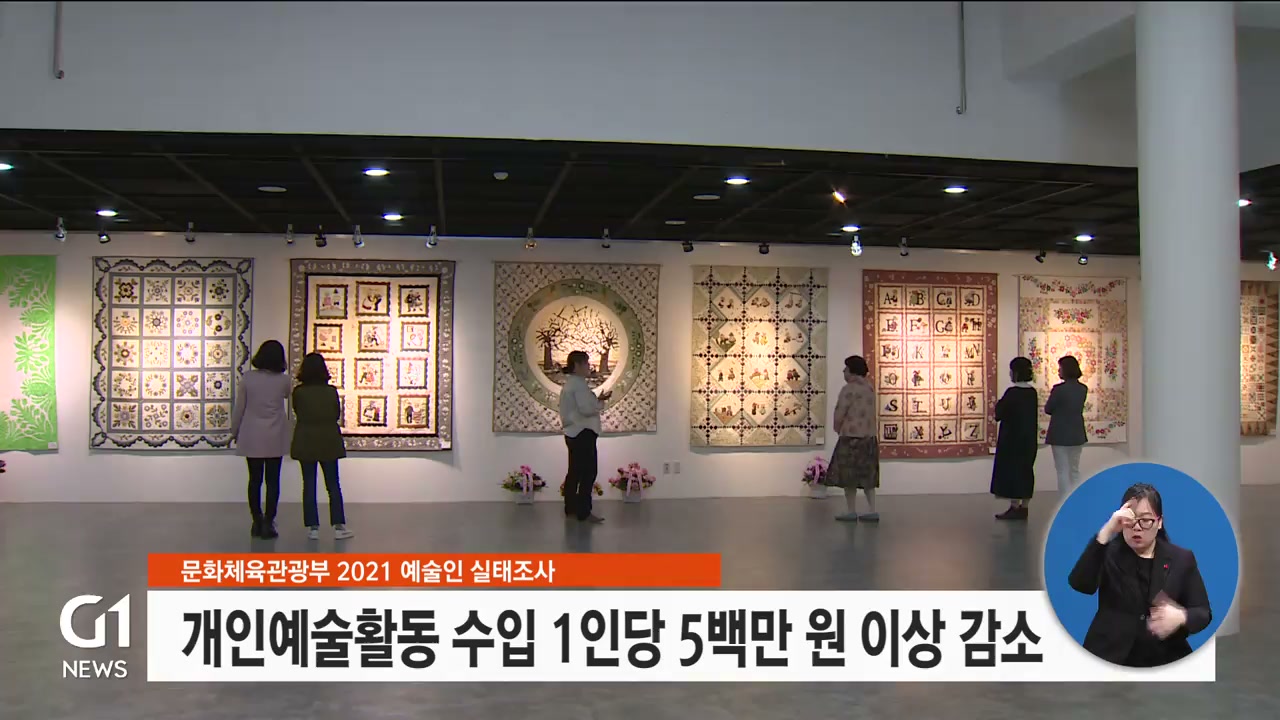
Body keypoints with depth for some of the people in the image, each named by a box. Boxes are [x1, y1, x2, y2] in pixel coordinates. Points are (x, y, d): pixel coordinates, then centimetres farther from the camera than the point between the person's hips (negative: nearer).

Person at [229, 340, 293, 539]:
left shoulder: (247, 378, -5)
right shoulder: (284, 380, -6)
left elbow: (239, 407, -1)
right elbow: (290, 395, 17)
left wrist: (235, 431, 12)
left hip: (251, 437, 1)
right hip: (275, 438, -1)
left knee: (255, 480, 10)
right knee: (272, 480, 4)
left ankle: (257, 522, 14)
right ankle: (268, 523, 2)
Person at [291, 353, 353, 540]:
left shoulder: (298, 392, -9)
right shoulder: (331, 391, -7)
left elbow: (297, 412, 5)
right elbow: (337, 414, 3)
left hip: (305, 443, 0)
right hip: (328, 442, 0)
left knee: (309, 485, 6)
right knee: (333, 485, 7)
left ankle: (313, 527, 5)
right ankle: (338, 526, 5)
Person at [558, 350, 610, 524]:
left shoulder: (569, 383, 17)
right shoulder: (579, 384, -15)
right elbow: (586, 409, -23)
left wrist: (596, 399, 12)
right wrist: (600, 402, -7)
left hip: (573, 433, 11)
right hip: (583, 433, -11)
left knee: (575, 471, 16)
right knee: (589, 472, -11)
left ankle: (571, 507, 23)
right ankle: (584, 512, -12)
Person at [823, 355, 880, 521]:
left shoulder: (849, 389, -14)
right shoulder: (869, 388, 11)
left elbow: (839, 415, -15)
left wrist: (837, 429, 5)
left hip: (851, 437, -8)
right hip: (869, 437, 8)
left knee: (848, 475, 1)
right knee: (866, 475, 12)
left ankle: (852, 512, 3)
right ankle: (872, 510, 10)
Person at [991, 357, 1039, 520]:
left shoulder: (1012, 392, -18)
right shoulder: (1032, 392, 5)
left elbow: (999, 414, -15)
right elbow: (1033, 416, 13)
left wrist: (999, 404, 4)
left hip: (1012, 438, -8)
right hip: (1029, 439, 8)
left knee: (1011, 471, 0)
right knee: (1026, 471, 12)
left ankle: (1014, 507, 1)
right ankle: (1023, 507, 16)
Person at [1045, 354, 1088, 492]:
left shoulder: (1059, 389, -19)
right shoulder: (1083, 389, 2)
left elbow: (1048, 409, -9)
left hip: (1060, 436, -6)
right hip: (1077, 435, 6)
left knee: (1063, 472, 2)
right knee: (1075, 471, 16)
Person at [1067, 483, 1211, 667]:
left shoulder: (1182, 559, 7)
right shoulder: (1108, 553, 2)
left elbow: (1203, 613, 6)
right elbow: (1079, 585, -18)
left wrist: (1181, 617, -19)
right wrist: (1106, 532, -25)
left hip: (1165, 662, 3)